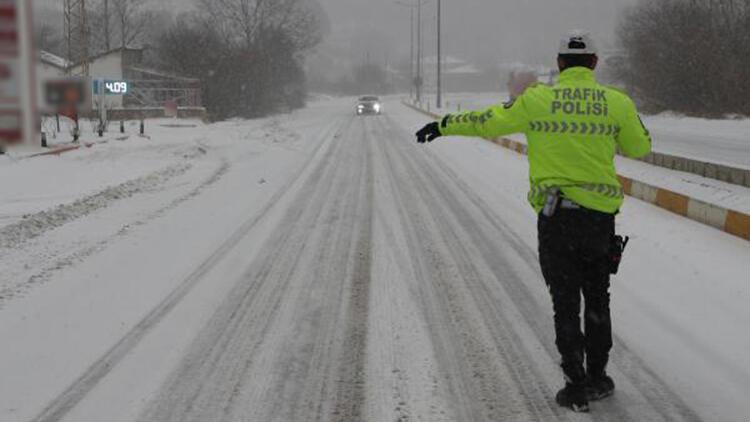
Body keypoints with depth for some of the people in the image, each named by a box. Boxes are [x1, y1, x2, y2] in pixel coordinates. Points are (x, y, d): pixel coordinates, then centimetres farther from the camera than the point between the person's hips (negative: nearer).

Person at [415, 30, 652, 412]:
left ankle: (577, 388, 10)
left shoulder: (538, 99, -3)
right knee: (597, 300, 19)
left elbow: (488, 121, 5)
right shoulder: (617, 102, -1)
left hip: (555, 218, -1)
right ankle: (598, 378, 24)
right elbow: (640, 147, 12)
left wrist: (443, 126, 19)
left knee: (565, 304, 7)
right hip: (601, 216, 1)